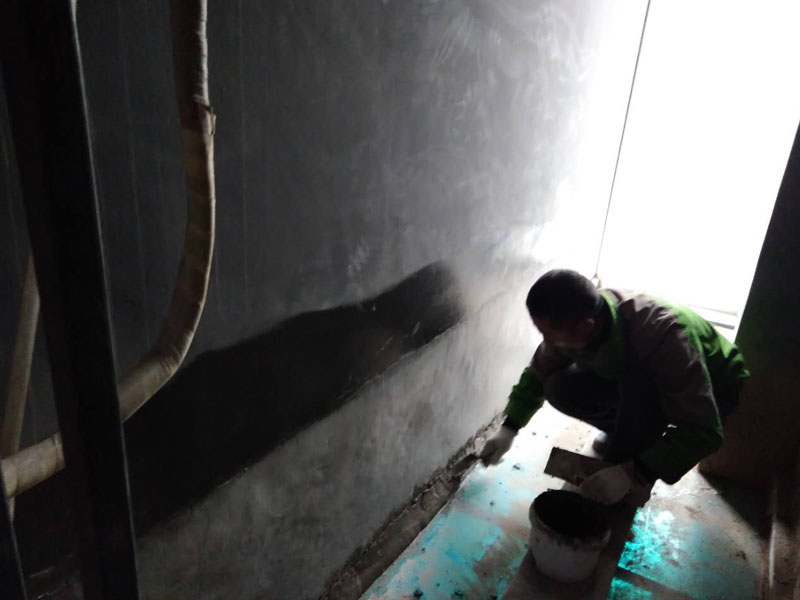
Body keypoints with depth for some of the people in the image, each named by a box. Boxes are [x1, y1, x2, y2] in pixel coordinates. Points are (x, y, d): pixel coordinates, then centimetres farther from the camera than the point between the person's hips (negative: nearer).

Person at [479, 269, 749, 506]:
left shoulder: (662, 336, -42)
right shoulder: (571, 322, -23)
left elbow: (703, 431, -37)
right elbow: (539, 373, -4)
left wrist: (631, 473, -42)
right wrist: (509, 428, -10)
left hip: (713, 387, -5)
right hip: (635, 379, 5)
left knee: (638, 389, -38)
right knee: (560, 388, -18)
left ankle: (633, 481, -13)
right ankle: (629, 433, 7)